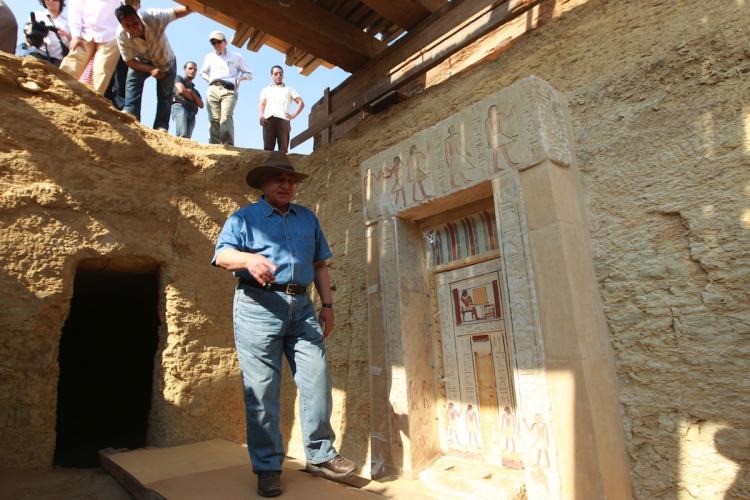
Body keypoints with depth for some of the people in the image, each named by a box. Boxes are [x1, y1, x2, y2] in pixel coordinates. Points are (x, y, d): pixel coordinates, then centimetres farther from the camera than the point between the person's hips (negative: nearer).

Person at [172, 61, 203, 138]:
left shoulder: (195, 90, 36)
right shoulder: (179, 78, 21)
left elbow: (201, 105, 18)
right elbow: (181, 90, -2)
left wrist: (191, 92, 7)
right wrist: (191, 98, 15)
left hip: (192, 113, 5)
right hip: (180, 107, -5)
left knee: (187, 137, -17)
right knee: (182, 135, -30)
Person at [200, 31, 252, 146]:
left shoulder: (236, 57, 19)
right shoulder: (209, 57, 26)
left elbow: (249, 74, 21)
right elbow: (202, 73, 35)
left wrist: (239, 77, 1)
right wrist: (209, 79, 14)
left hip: (229, 90, -3)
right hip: (213, 90, 3)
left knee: (226, 117, -24)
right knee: (214, 119, -13)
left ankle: (228, 146, -36)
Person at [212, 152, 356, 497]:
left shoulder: (307, 218, 21)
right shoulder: (243, 217, 10)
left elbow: (320, 265, 20)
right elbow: (222, 255, -5)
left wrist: (327, 305, 12)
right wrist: (248, 259, -27)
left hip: (302, 307, 4)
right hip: (258, 307, -3)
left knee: (317, 381, 1)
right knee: (261, 390, 0)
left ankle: (321, 455, 16)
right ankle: (267, 467, 12)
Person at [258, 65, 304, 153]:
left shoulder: (289, 89, 28)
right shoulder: (266, 89, 30)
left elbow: (301, 103, 17)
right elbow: (261, 104, 16)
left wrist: (294, 115, 0)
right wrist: (261, 116, -6)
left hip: (284, 120, 0)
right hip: (269, 119, 0)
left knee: (283, 148, -13)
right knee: (268, 147, -14)